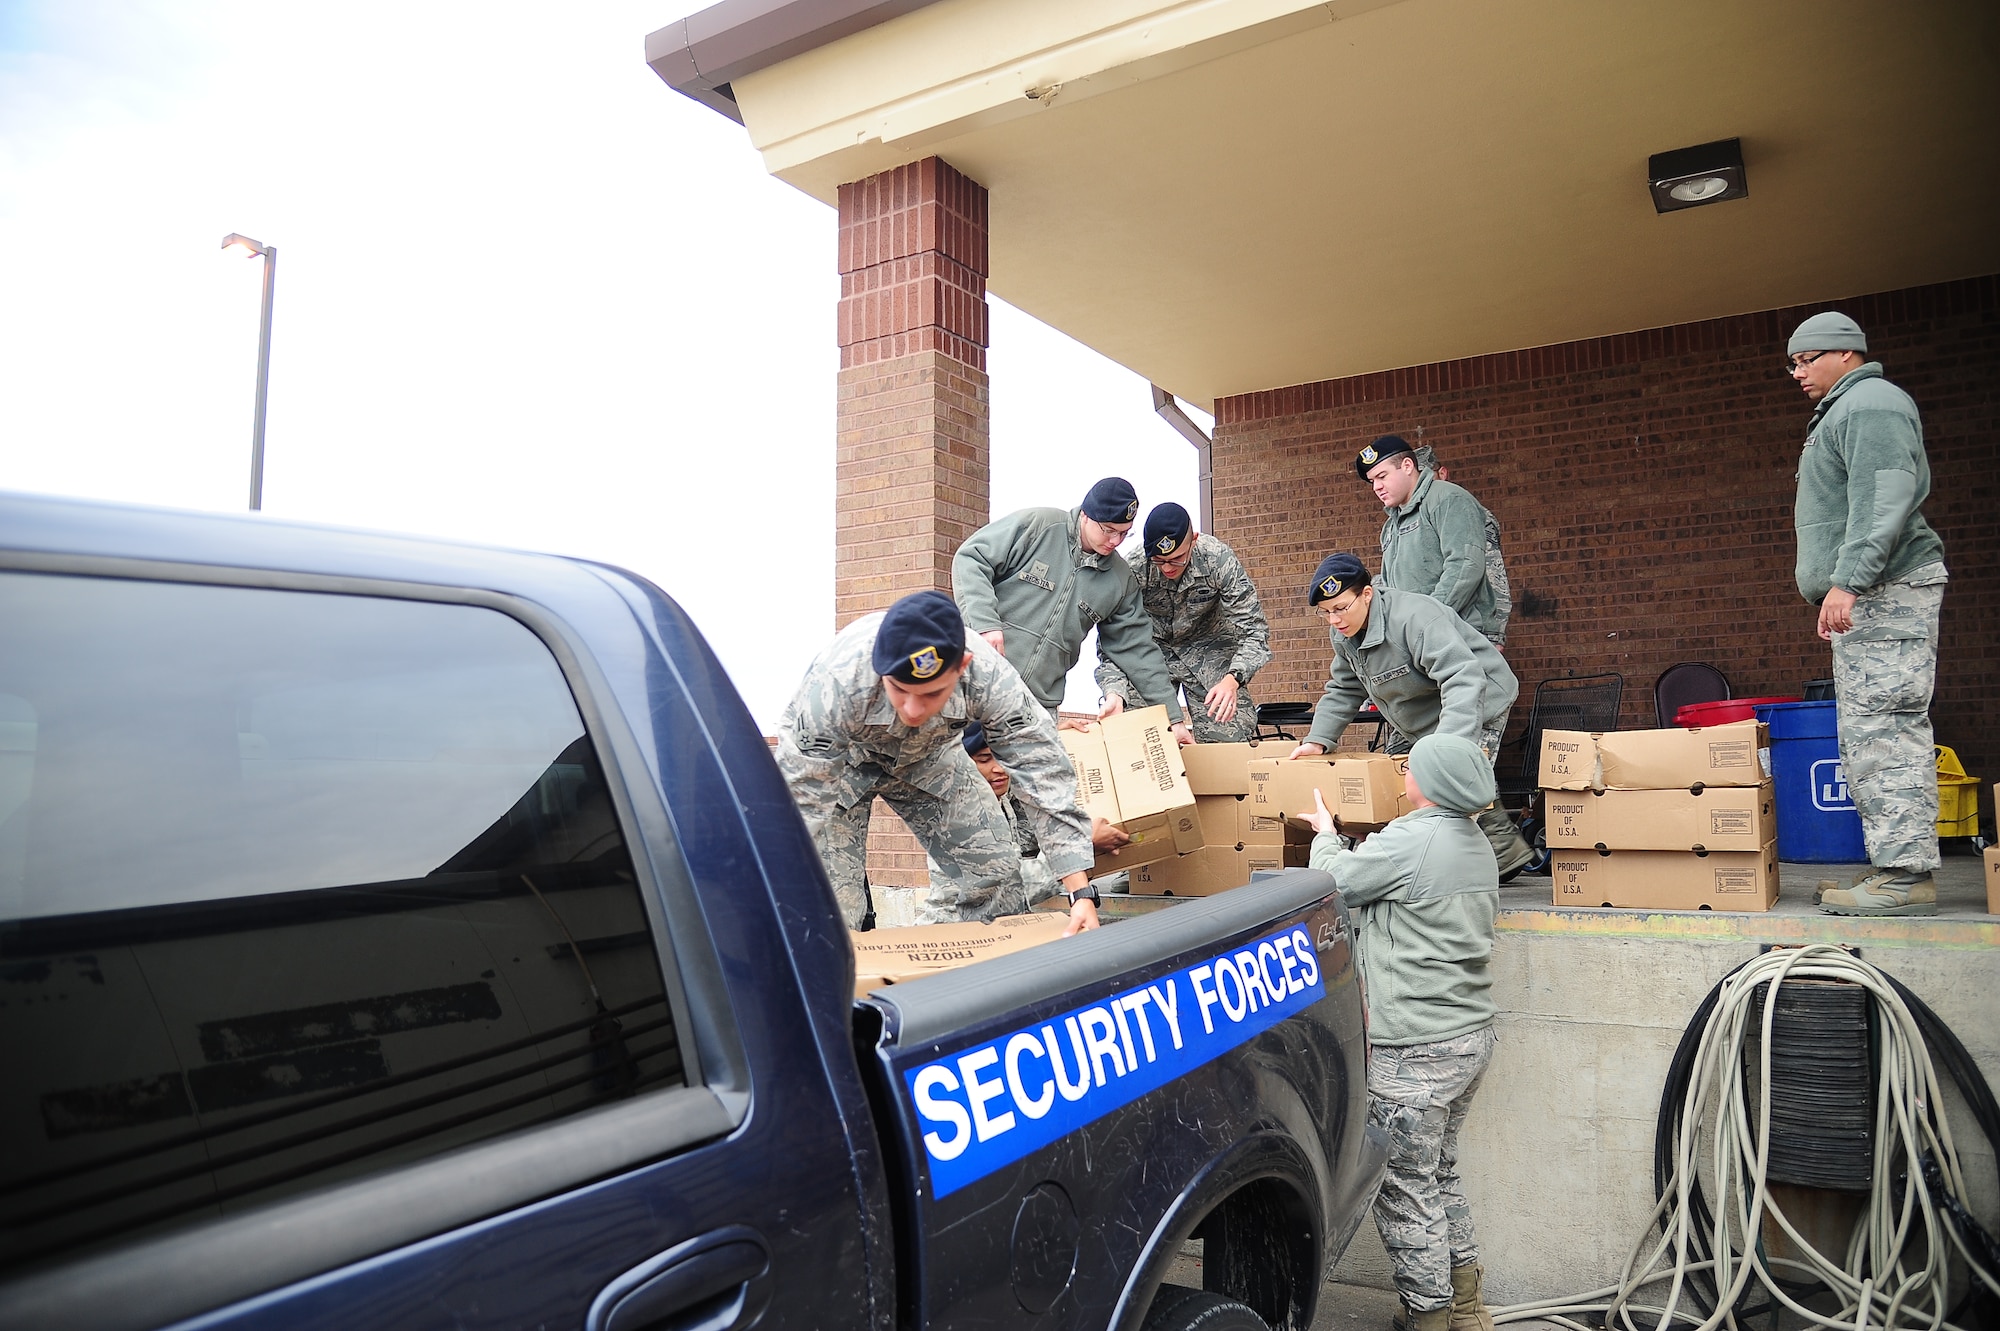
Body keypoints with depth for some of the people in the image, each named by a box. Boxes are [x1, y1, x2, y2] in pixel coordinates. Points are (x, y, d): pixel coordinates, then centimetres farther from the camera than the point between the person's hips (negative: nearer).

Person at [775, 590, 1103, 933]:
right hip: (840, 756, -3)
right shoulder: (835, 685, -42)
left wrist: (1081, 893, -31)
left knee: (994, 866, -4)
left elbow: (1043, 774, -28)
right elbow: (799, 810, -37)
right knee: (831, 900, -17)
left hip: (926, 753, 3)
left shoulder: (989, 675, -36)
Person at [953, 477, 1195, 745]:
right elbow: (970, 559, -5)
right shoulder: (1036, 525, -6)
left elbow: (1137, 650, 10)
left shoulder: (1121, 581, 7)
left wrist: (1173, 717, 9)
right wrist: (985, 621, -18)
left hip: (1041, 703, 4)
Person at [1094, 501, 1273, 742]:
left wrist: (1232, 680, -43)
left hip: (1208, 644, 0)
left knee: (1231, 741, -11)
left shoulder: (1219, 559, -27)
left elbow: (1252, 631, -24)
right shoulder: (1132, 569, -27)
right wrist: (1114, 693, -41)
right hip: (1151, 647, 0)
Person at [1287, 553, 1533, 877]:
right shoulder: (1343, 633, -7)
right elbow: (1343, 690, 4)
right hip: (1416, 721, 9)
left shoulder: (1415, 617, -35)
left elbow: (1463, 679, -44)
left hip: (1478, 703, -9)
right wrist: (1318, 740, -9)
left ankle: (1506, 853, 1)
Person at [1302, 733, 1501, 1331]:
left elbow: (1333, 883, -8)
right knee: (1440, 1175, 22)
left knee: (1405, 1189, 5)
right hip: (1471, 1035, 10)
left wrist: (1325, 833, 10)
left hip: (1415, 1051, -10)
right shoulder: (1476, 844, 10)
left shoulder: (1410, 840, -20)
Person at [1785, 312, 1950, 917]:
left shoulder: (1870, 402, -6)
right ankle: (1893, 865, 12)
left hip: (1885, 589, -11)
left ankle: (1905, 874, -13)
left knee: (1883, 728, -13)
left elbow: (1883, 499, -19)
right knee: (1869, 731, 9)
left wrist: (1847, 580, -26)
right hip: (1867, 596, 11)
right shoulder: (1843, 410, 27)